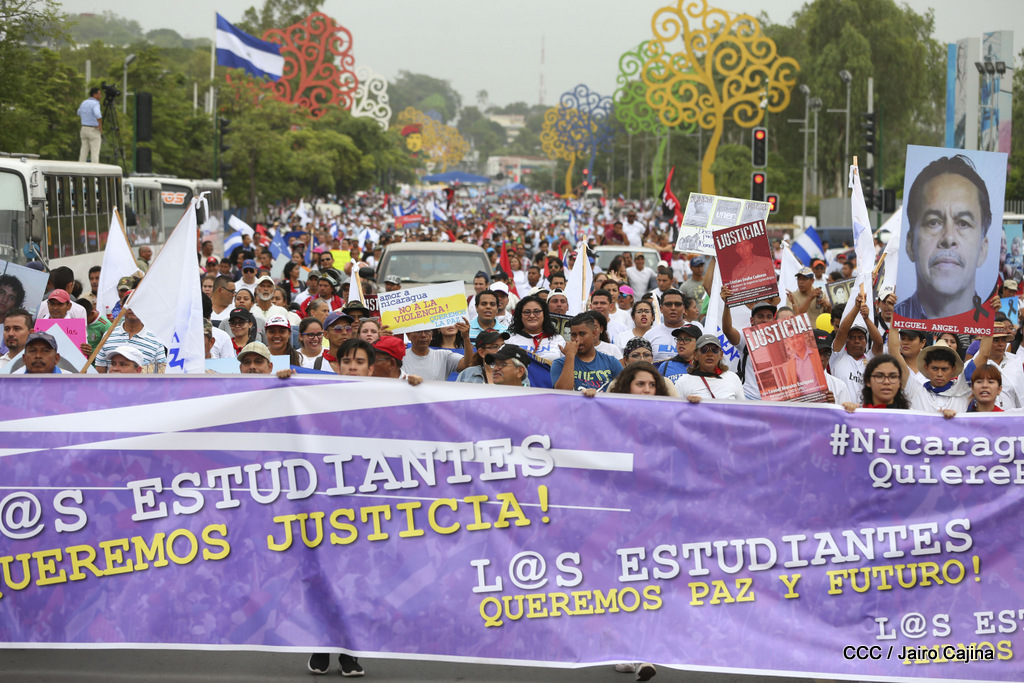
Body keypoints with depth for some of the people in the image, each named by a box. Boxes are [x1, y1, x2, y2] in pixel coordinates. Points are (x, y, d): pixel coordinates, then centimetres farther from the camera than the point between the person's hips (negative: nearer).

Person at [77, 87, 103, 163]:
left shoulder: (84, 102, 10)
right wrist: (101, 128, -22)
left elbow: (79, 114, 29)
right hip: (94, 131, -7)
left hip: (84, 129, 7)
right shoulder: (95, 104, -15)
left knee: (83, 152, 8)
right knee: (95, 153, -6)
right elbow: (98, 115, -33)